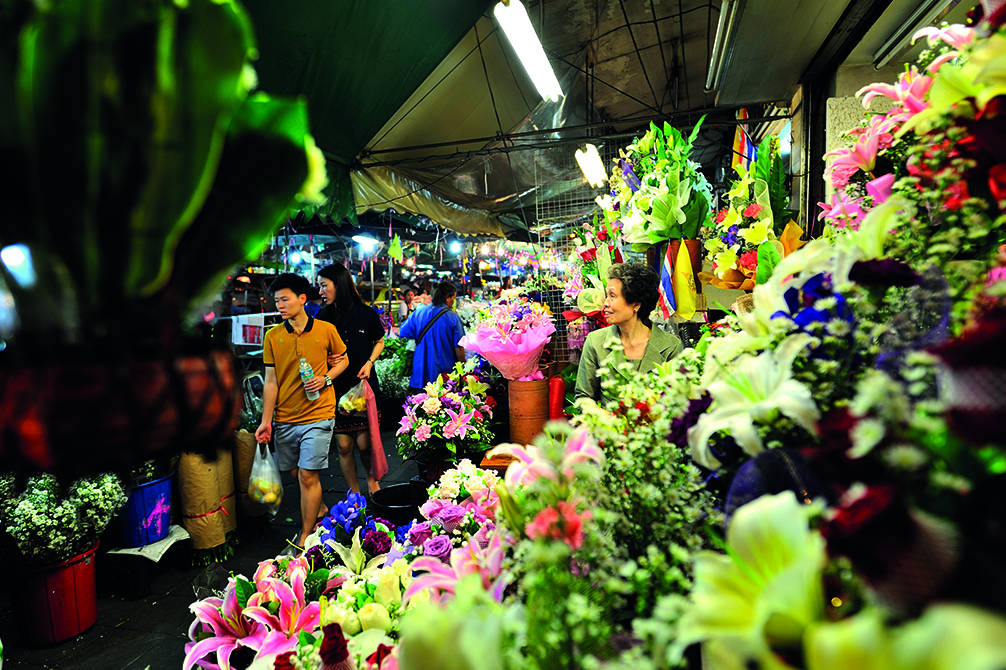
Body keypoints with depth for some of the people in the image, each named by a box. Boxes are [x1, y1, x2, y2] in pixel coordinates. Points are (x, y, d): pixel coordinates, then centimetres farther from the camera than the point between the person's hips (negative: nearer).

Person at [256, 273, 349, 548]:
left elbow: (343, 360, 9)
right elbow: (271, 381, 3)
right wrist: (266, 420, 0)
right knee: (296, 473, 15)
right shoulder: (272, 336, 2)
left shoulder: (326, 330, -4)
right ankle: (319, 509, 42)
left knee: (307, 475, -6)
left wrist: (326, 379, -10)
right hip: (284, 418, 4)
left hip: (317, 414, -3)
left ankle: (305, 538, 10)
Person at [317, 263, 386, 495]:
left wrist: (369, 363, -7)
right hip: (336, 389, 2)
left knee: (364, 444, 1)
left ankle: (372, 479, 33)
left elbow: (379, 342, 11)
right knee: (343, 446, 4)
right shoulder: (323, 317, 2)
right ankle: (355, 494, 24)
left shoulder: (366, 314, -4)